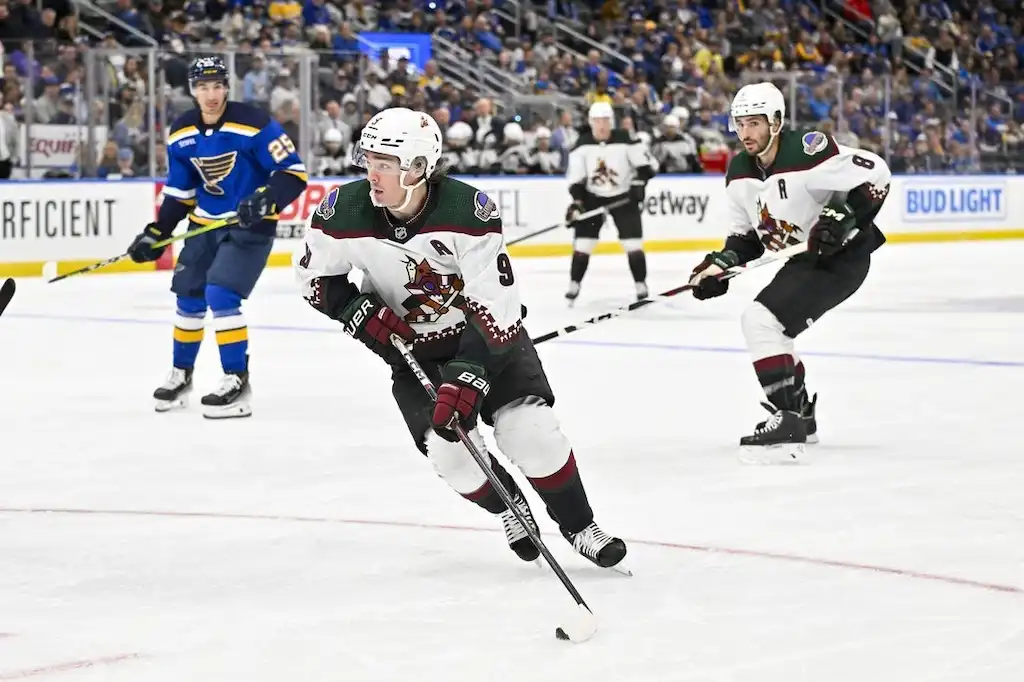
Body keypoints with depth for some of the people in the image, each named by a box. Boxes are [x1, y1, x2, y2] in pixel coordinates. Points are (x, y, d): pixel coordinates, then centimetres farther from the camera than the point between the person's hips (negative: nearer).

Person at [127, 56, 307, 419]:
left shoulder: (253, 124, -20)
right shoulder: (181, 134, -1)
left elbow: (294, 172, -19)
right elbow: (179, 191, 11)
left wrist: (267, 200, -35)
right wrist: (155, 234, 6)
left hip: (249, 225, -6)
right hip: (206, 223, 6)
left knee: (221, 295, -19)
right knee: (188, 296, 11)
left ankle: (237, 382, -12)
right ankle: (181, 375, 31)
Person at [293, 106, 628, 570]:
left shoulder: (467, 211, -29)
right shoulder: (344, 212, -20)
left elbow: (496, 306, -28)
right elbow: (314, 278, -1)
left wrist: (468, 376, -35)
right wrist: (360, 312, -17)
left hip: (483, 330, -2)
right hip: (411, 344, 2)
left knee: (529, 427, -15)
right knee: (448, 447, -11)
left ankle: (579, 526, 7)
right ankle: (509, 508, 20)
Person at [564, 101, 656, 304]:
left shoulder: (626, 140, -15)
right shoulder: (582, 145, -7)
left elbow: (644, 164, -9)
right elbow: (575, 176, -5)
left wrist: (638, 183, -22)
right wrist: (576, 201, -15)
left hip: (624, 197, -2)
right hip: (593, 198, 2)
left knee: (633, 244, -7)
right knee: (582, 243, -4)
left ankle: (641, 286, 4)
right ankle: (574, 286, 7)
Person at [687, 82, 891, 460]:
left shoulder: (806, 152, -24)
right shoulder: (739, 171, 1)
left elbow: (876, 174, -22)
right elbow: (745, 234, 12)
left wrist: (843, 216, -29)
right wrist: (721, 263, -5)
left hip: (842, 256, -10)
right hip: (802, 260, 10)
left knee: (762, 321, -21)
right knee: (769, 329, 20)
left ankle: (787, 420, -22)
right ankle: (802, 415, 35)